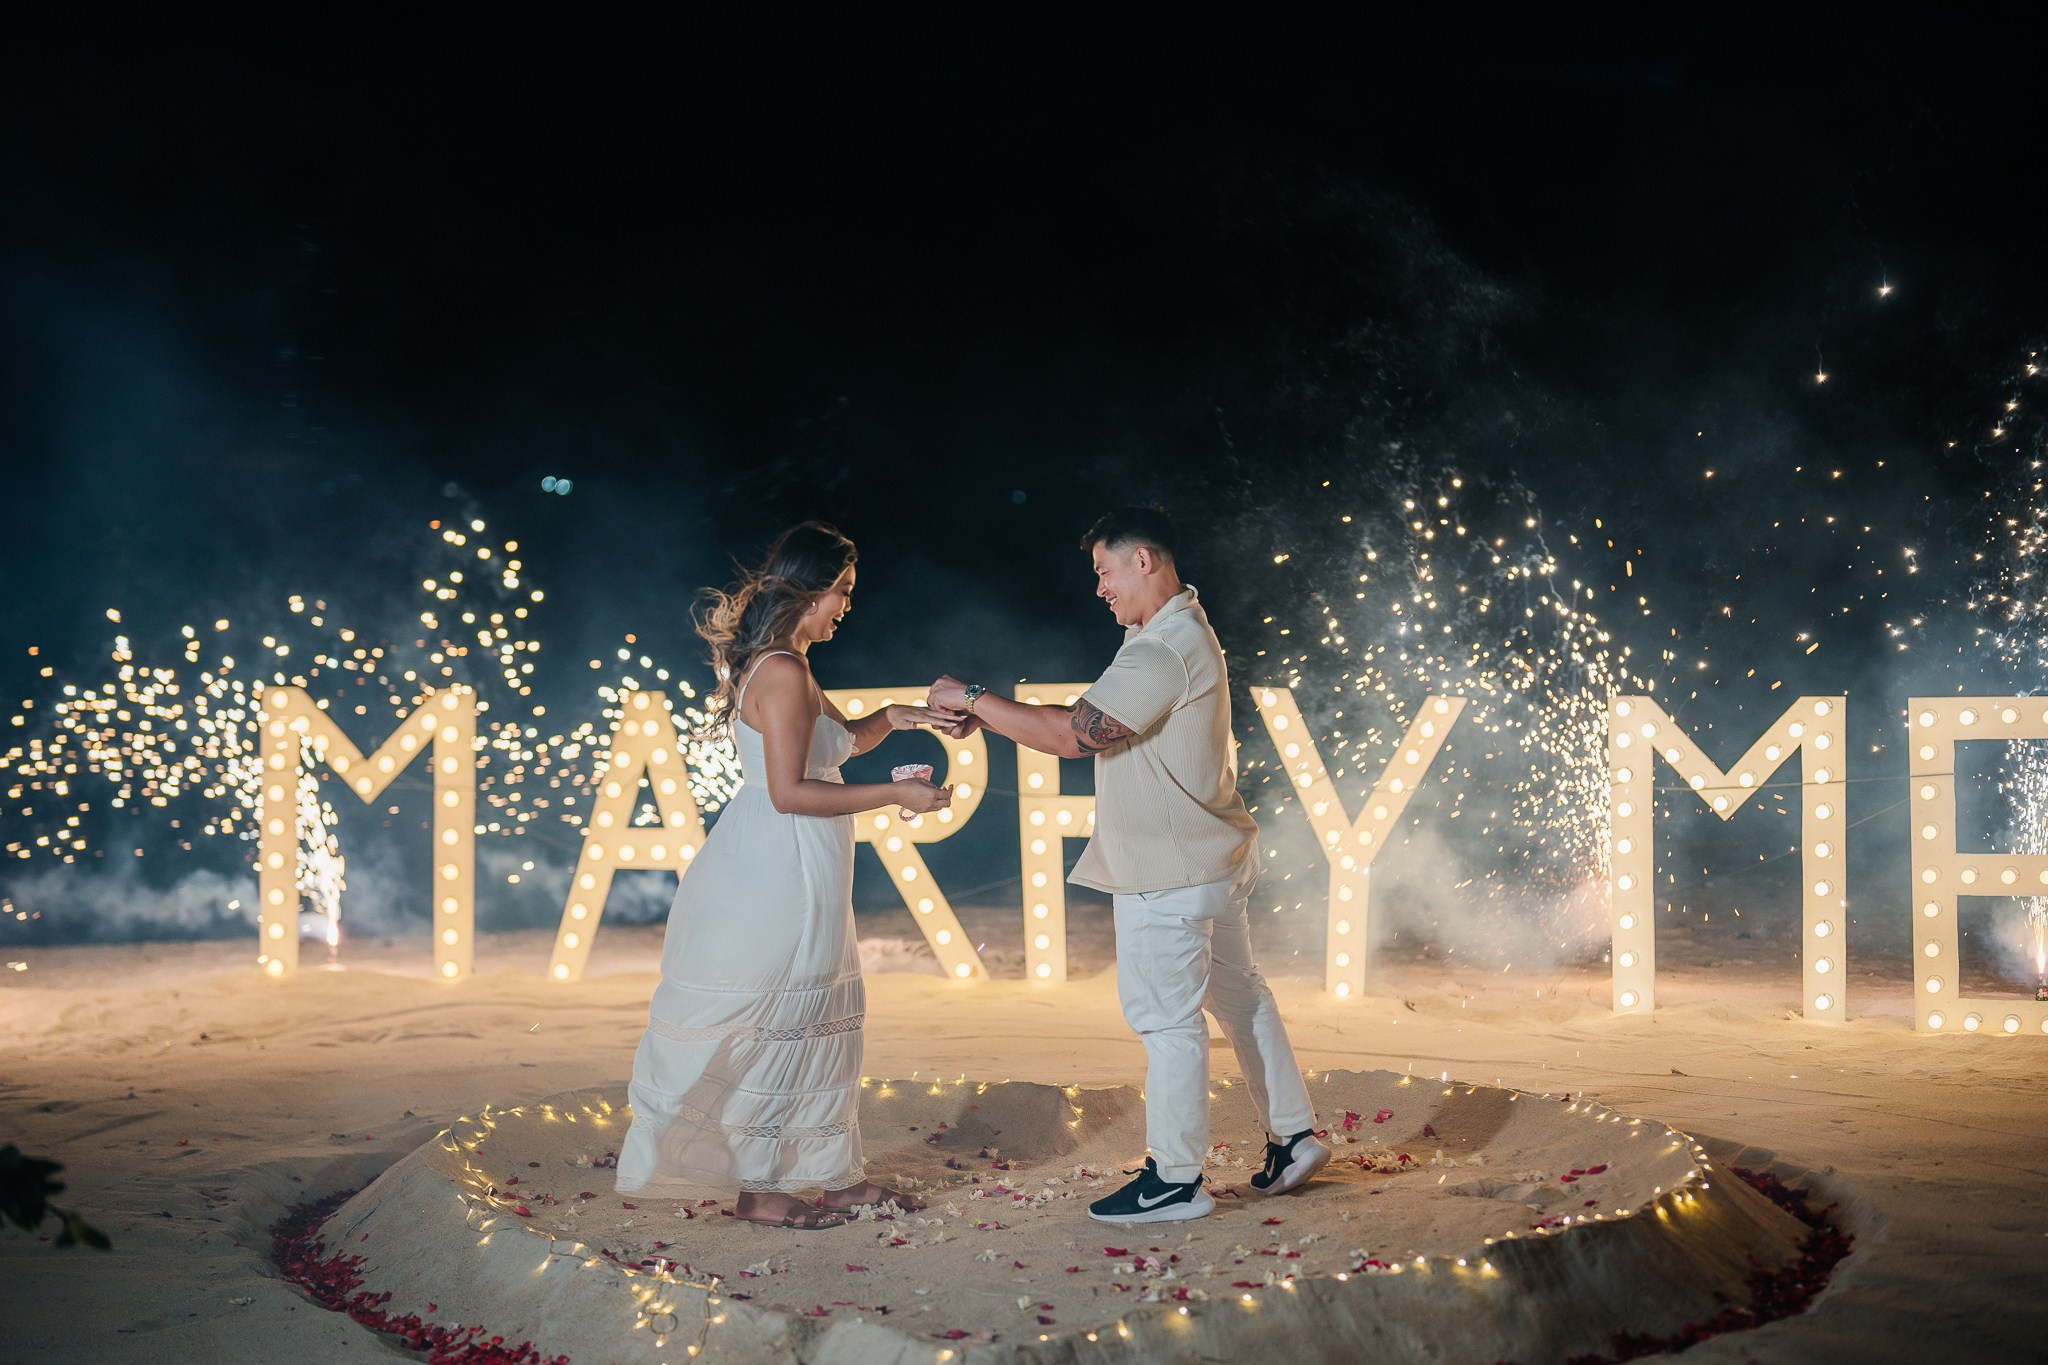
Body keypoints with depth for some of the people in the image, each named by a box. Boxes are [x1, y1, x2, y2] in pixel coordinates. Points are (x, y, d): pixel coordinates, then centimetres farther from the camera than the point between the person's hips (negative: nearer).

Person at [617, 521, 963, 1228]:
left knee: (822, 1020, 15)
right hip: (778, 871, -11)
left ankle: (838, 1173, 23)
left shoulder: (780, 667, 14)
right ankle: (760, 1189, 10)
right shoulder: (783, 672, -18)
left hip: (793, 871, 11)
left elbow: (841, 738, 28)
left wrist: (891, 716, 9)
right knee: (777, 1025, -1)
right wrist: (895, 793, -19)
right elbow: (789, 792, -23)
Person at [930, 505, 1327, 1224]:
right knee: (1239, 994, 17)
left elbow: (1071, 735, -26)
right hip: (1206, 858, 11)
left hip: (1168, 868, -11)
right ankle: (1294, 1136, 27)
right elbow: (1094, 720, 14)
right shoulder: (1179, 630, 14)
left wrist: (973, 698, -19)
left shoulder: (1165, 651, -22)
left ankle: (1175, 1181, 8)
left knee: (1167, 1017, -1)